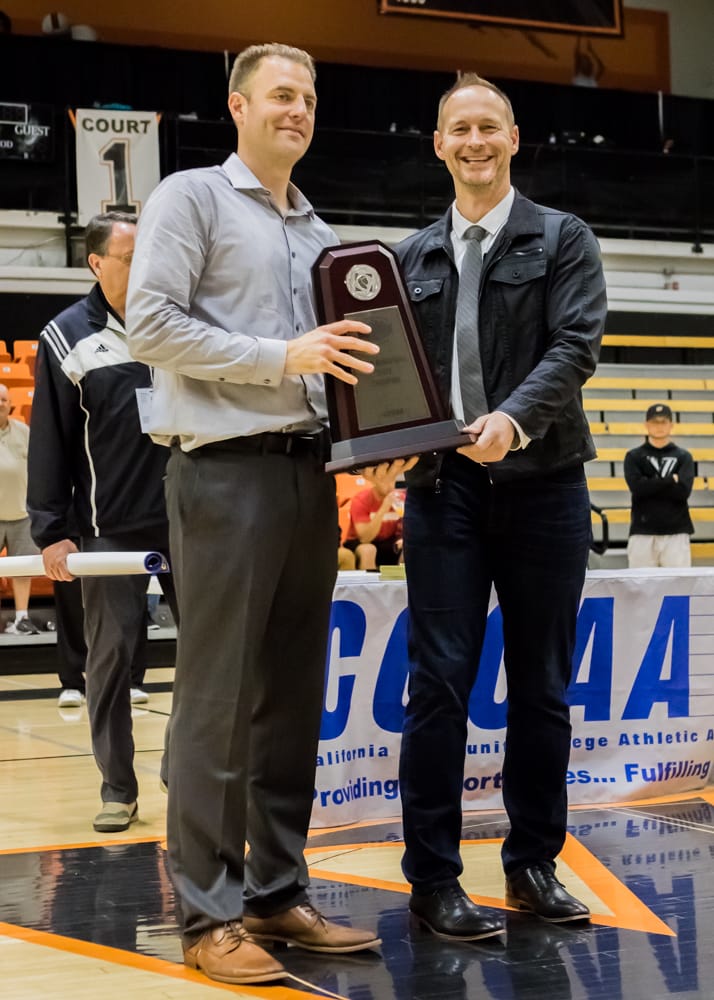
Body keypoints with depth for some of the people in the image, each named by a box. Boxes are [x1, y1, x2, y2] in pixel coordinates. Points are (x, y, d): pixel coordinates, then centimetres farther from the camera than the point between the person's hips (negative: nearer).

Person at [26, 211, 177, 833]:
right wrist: (51, 531, -5)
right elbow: (50, 443, 1)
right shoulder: (68, 337, 2)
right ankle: (118, 787, 12)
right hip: (110, 527, -2)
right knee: (113, 654, 2)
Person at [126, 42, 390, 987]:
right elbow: (151, 324, -9)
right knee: (219, 697, -7)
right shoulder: (191, 198, 1)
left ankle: (280, 895, 16)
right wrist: (278, 357, -16)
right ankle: (210, 915, -2)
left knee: (294, 696, 9)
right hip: (227, 471, -7)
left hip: (308, 472, 7)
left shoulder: (319, 232, 21)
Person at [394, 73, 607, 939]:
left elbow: (575, 346, -7)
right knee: (438, 681, -2)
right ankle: (432, 876, 4)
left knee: (541, 684, 6)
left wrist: (514, 419, -23)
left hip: (541, 482, -1)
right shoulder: (413, 257, 14)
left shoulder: (563, 240, 6)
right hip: (442, 484, 1)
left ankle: (533, 864, 18)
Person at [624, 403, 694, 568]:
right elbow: (637, 488, -10)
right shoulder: (634, 456, 8)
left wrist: (651, 485, -6)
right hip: (642, 532, -1)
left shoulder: (683, 456, 10)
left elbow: (683, 491, -5)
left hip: (676, 532, 1)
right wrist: (671, 480, -6)